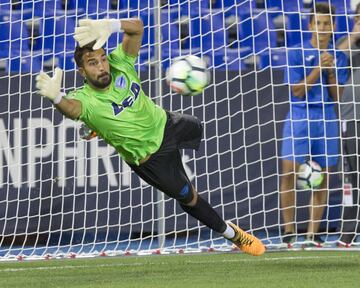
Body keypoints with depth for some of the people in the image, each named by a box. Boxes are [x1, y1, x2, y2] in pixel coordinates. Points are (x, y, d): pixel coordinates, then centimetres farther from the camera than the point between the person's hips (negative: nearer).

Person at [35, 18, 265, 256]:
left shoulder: (119, 64, -26)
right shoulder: (86, 100, -37)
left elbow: (137, 26, -32)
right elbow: (71, 107, -60)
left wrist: (110, 26, -52)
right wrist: (56, 97, -84)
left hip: (165, 123, 5)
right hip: (150, 157, -5)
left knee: (199, 129, 37)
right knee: (189, 198, 7)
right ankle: (232, 234, 34)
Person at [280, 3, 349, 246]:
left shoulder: (339, 58, 9)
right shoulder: (297, 54, 1)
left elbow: (337, 96, 6)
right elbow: (297, 90, -6)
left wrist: (331, 71, -8)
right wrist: (319, 68, -13)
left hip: (327, 120, 3)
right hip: (299, 118, -3)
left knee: (322, 178, 1)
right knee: (289, 171, -13)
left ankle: (313, 233, 7)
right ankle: (289, 231, -4)